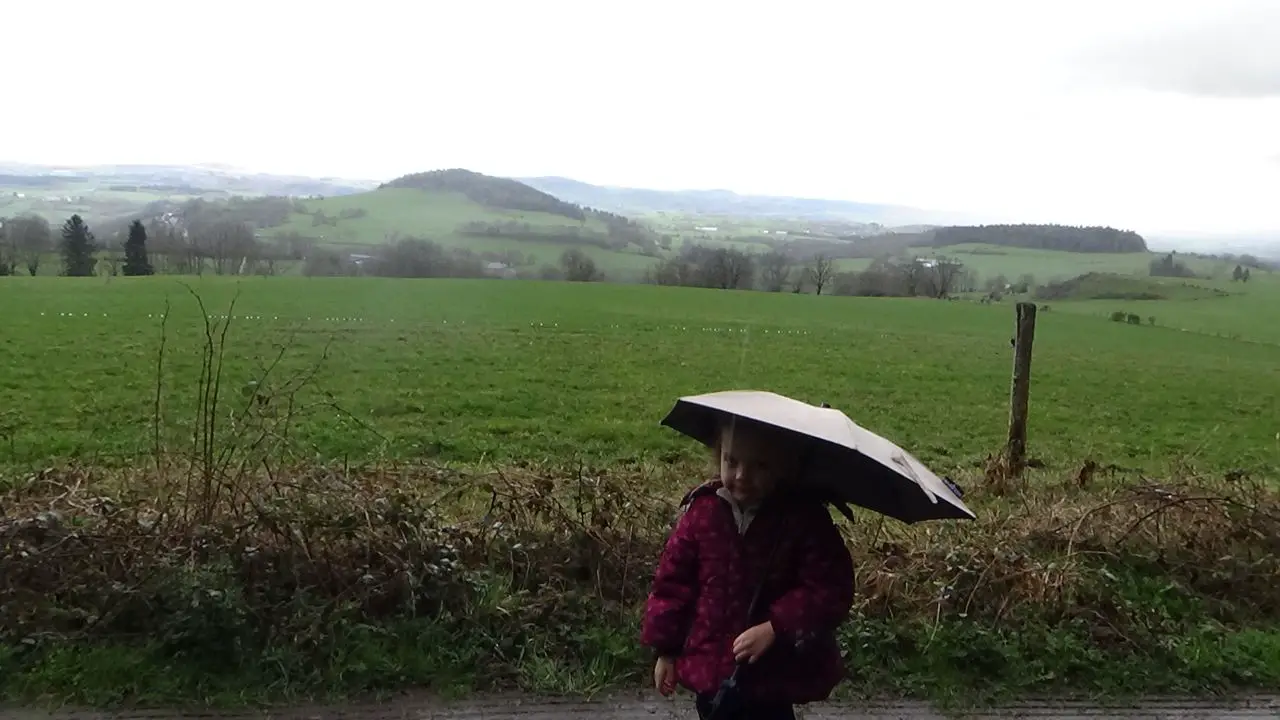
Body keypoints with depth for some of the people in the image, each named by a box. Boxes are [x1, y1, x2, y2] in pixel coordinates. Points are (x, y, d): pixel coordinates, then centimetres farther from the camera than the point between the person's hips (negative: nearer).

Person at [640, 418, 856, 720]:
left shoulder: (804, 518, -14)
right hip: (709, 666, 3)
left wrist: (775, 628, -25)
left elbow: (830, 589, -17)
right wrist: (665, 650, 3)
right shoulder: (702, 511, -6)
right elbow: (673, 581, 1)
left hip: (774, 673, -3)